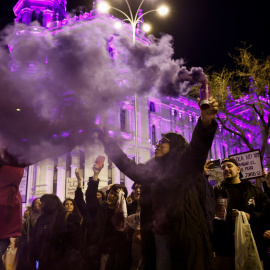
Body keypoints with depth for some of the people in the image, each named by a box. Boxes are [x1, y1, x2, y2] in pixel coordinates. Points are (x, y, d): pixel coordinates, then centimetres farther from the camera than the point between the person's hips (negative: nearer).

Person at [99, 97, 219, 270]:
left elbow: (199, 146, -16)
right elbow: (127, 165, 26)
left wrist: (206, 122, -35)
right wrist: (108, 142, 31)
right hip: (157, 238, 5)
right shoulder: (150, 171, 16)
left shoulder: (187, 168, 1)